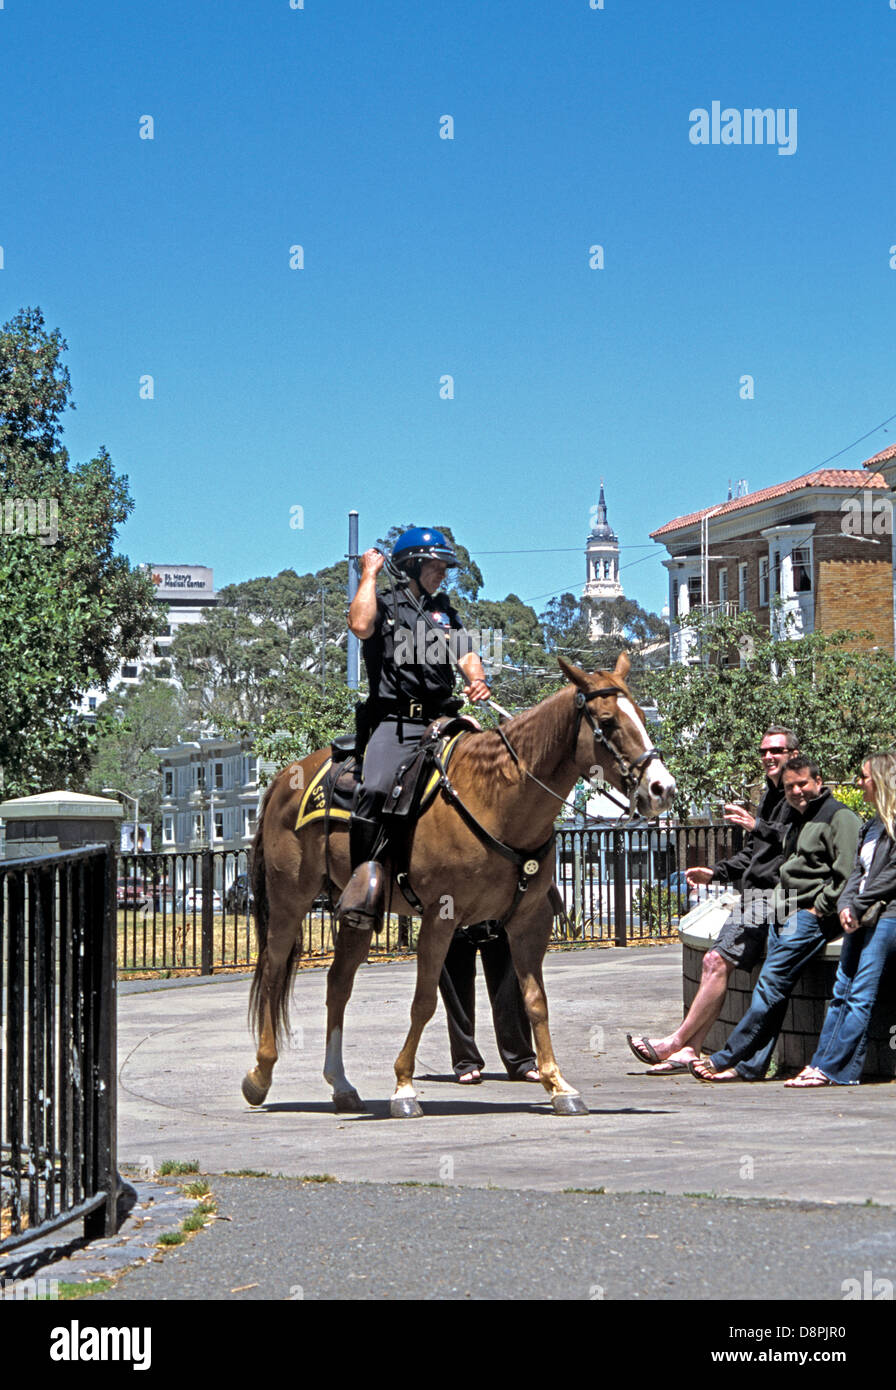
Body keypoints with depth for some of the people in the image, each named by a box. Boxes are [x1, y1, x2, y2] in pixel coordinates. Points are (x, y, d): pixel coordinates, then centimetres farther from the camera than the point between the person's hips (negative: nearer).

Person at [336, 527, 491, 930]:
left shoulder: (445, 613, 25)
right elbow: (361, 625, -14)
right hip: (394, 723, -5)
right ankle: (365, 881, -26)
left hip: (441, 722, 5)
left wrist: (478, 681, -9)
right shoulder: (385, 607, 10)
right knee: (374, 791, -28)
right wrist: (369, 573, -3)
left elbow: (467, 656, 13)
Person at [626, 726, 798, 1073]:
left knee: (719, 961, -16)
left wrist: (758, 826, -31)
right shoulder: (771, 795, 23)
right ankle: (689, 1049, -1)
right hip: (753, 896, 10)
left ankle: (677, 1041, -13)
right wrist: (716, 872, 16)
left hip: (775, 897, -10)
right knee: (713, 962, 0)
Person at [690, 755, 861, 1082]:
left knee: (772, 983, -14)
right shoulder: (798, 822, 24)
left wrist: (817, 909, -15)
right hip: (784, 916, 9)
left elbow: (848, 873, -16)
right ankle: (752, 1065, -3)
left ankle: (728, 1059, -14)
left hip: (813, 918, -9)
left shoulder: (839, 817, -6)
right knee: (772, 986, 0)